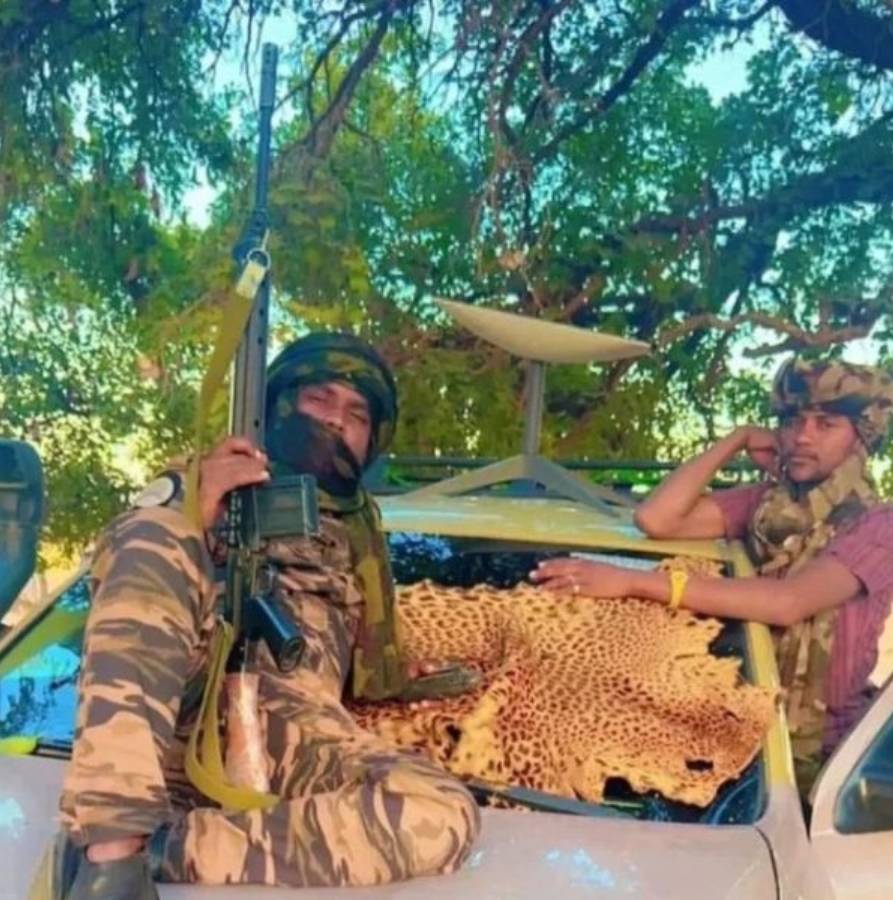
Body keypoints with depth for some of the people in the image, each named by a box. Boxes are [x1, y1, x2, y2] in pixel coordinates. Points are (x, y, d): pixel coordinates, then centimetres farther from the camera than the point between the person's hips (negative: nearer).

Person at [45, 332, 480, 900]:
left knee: (444, 818, -27)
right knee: (156, 533, -29)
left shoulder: (359, 536, 30)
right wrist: (194, 520, -11)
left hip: (293, 722, 2)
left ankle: (163, 848, -29)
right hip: (161, 708, -1)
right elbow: (128, 563, 5)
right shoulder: (206, 482, 23)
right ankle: (113, 846, -39)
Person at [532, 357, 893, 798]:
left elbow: (789, 602, -31)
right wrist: (740, 439, -6)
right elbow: (655, 518, -13)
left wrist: (634, 581, -37)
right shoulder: (764, 503, 3)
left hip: (817, 742, -4)